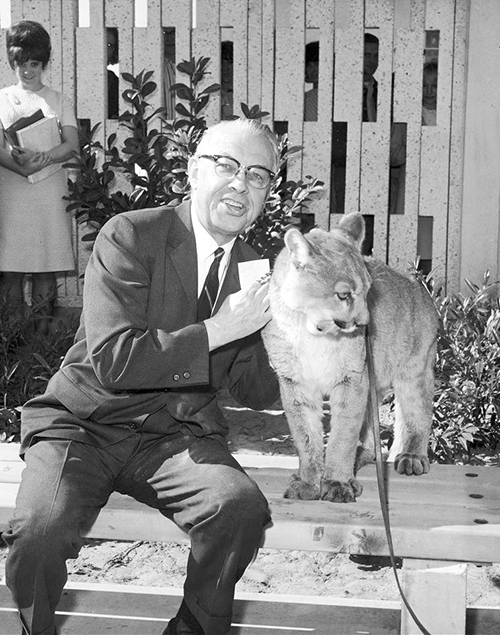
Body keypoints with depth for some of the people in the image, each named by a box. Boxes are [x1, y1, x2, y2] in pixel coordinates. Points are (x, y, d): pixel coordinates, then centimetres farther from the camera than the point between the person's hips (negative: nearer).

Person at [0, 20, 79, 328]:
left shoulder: (58, 100, 13)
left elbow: (72, 145, 0)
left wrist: (43, 160, -20)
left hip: (50, 191, 0)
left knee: (46, 269, -1)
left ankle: (43, 333, 4)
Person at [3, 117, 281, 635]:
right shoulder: (130, 236, -9)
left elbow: (252, 392, 12)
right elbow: (113, 361, -19)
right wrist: (220, 329, -21)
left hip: (175, 436, 3)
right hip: (84, 424, -3)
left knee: (242, 507, -26)